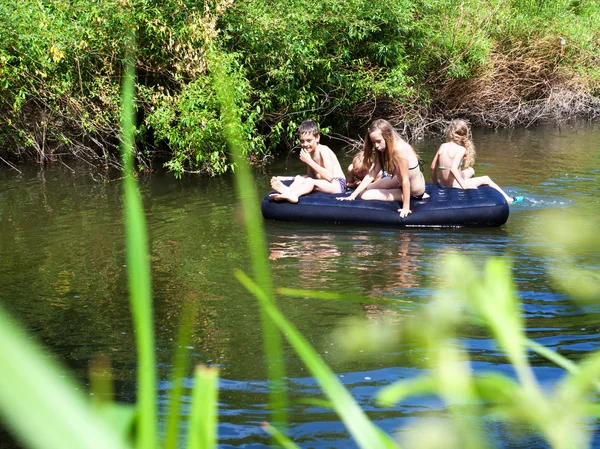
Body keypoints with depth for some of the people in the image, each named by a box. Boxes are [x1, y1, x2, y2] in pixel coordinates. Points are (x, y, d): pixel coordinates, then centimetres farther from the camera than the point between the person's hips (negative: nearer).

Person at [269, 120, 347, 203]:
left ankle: (291, 194, -59)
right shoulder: (308, 152, 10)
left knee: (310, 182, -31)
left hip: (338, 185, -8)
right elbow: (311, 176, 17)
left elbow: (329, 176, -24)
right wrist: (285, 178, 9)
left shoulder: (323, 150, -14)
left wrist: (309, 161, -23)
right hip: (323, 185, 8)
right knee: (299, 178, -9)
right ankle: (287, 191, -43)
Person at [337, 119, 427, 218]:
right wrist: (353, 195, -13)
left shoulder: (400, 149, -32)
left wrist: (406, 207, -28)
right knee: (365, 190, 15)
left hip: (414, 191, -9)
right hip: (400, 182, 9)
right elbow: (371, 175, -6)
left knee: (366, 195, -10)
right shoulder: (384, 150, -5)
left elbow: (405, 180, -29)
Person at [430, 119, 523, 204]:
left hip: (443, 184, 7)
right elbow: (453, 168, -32)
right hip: (455, 185, -7)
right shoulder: (461, 149, -19)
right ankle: (508, 199, 24)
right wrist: (463, 185, -24)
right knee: (486, 179, 13)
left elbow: (433, 166, 4)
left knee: (471, 171, 31)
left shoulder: (443, 146, 0)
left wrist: (435, 181, 19)